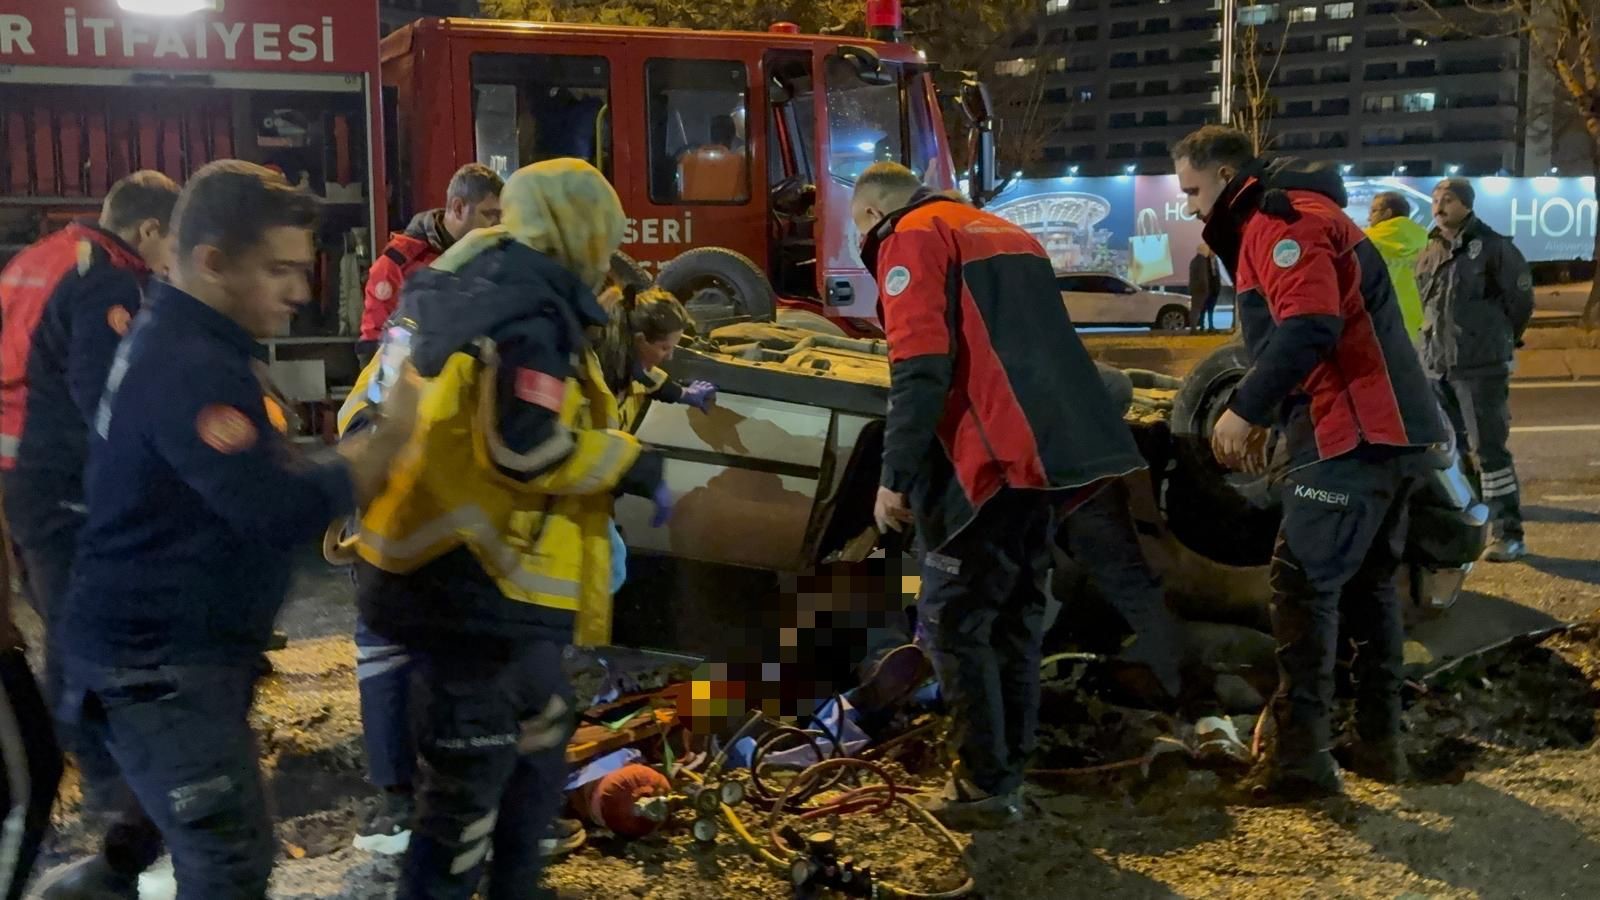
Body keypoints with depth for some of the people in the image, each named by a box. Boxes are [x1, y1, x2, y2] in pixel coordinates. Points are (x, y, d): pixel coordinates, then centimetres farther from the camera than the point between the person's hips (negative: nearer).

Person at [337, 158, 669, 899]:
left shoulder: (451, 294, 13)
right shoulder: (529, 315, -15)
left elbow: (364, 414, 16)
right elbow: (526, 449, -24)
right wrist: (636, 465, -12)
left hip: (428, 568, 11)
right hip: (477, 590, -11)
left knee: (542, 732, 27)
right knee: (466, 789, -2)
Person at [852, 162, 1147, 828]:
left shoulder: (911, 241, -2)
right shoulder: (1008, 235, 25)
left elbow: (921, 369, -14)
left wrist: (897, 476, -13)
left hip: (983, 465, -8)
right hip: (1046, 456, 8)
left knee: (955, 623, 0)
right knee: (1015, 620, 16)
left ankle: (984, 785, 0)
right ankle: (1010, 772, 21)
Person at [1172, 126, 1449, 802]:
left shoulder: (1280, 220, -12)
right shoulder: (1298, 215, 22)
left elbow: (1311, 327, -25)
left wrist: (1245, 408, -19)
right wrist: (1262, 415, 21)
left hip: (1351, 436, -11)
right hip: (1392, 431, 11)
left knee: (1304, 584, -9)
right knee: (1368, 583, 16)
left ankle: (1301, 756, -8)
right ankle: (1379, 745, 24)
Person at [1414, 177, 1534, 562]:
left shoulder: (1494, 247, -8)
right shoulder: (1429, 254, 11)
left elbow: (1521, 300, -2)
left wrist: (1499, 340, 7)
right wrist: (1442, 340, 16)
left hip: (1481, 366, -7)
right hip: (1436, 365, 7)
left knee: (1489, 448, -6)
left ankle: (1509, 534, 2)